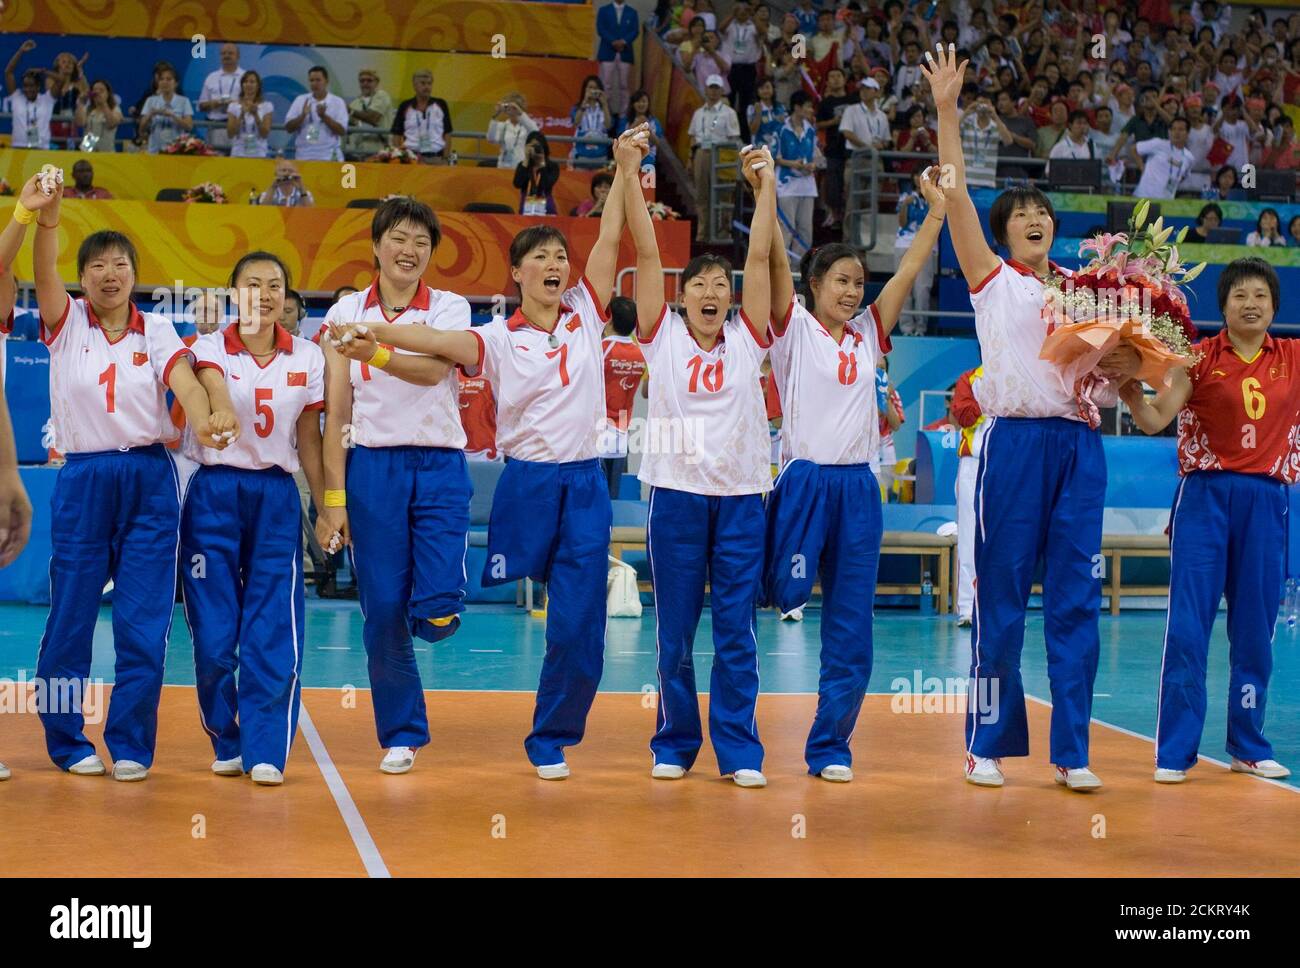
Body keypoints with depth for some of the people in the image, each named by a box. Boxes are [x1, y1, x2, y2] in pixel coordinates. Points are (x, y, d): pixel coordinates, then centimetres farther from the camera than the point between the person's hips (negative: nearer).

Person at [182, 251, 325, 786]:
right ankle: (226, 743, 17)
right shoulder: (210, 347, -3)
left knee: (274, 630, -5)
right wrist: (221, 420, -48)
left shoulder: (308, 358, 5)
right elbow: (219, 404, -25)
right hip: (215, 492, -1)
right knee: (214, 630, 1)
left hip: (277, 497, 1)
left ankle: (265, 751, -1)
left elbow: (309, 442, 9)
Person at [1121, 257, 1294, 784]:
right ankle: (1174, 751, 2)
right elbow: (1155, 419, -8)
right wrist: (1129, 387, -25)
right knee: (1187, 626, -4)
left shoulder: (1292, 360, 8)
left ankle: (1249, 745, 19)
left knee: (1255, 629, 8)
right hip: (1206, 496, -2)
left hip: (1266, 501, 3)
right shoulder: (1200, 358, 0)